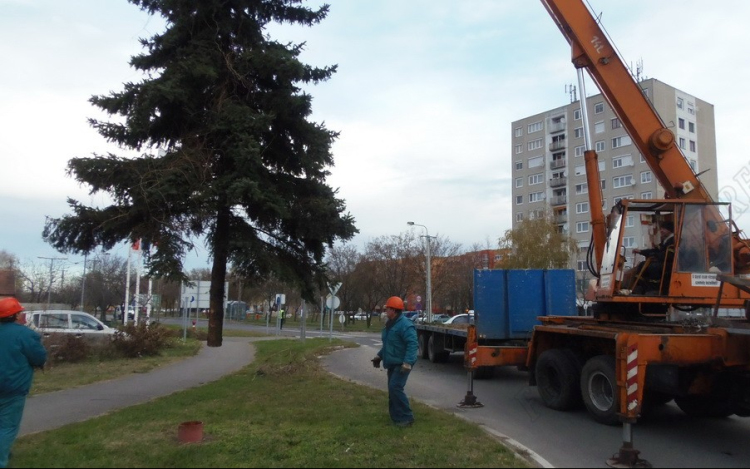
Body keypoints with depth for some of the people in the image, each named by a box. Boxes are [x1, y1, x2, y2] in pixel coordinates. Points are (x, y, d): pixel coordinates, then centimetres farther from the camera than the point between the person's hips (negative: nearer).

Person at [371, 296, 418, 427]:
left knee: (395, 388, -18)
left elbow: (412, 344, -27)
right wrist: (379, 356, 21)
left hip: (401, 364, -10)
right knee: (392, 389, 11)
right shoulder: (389, 324, 13)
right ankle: (396, 417, 20)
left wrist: (407, 362, -33)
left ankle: (406, 417, -8)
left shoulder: (405, 324, -20)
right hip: (392, 363, 10)